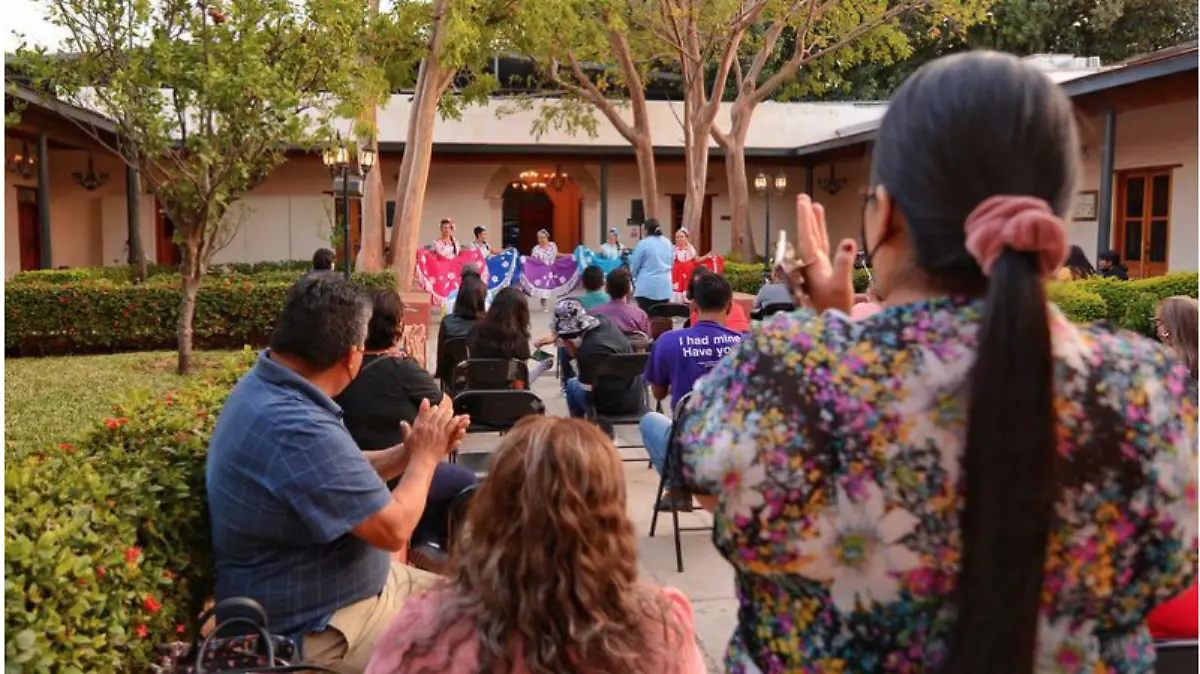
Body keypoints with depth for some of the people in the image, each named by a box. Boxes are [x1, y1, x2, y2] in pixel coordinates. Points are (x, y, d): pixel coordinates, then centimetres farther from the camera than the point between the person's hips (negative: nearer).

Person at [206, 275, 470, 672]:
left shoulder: (267, 387, 0)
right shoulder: (297, 429, -34)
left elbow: (344, 473, 13)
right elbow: (394, 529, -25)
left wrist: (408, 453, 0)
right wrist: (425, 457, -9)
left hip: (311, 592, 10)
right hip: (316, 628, -10)